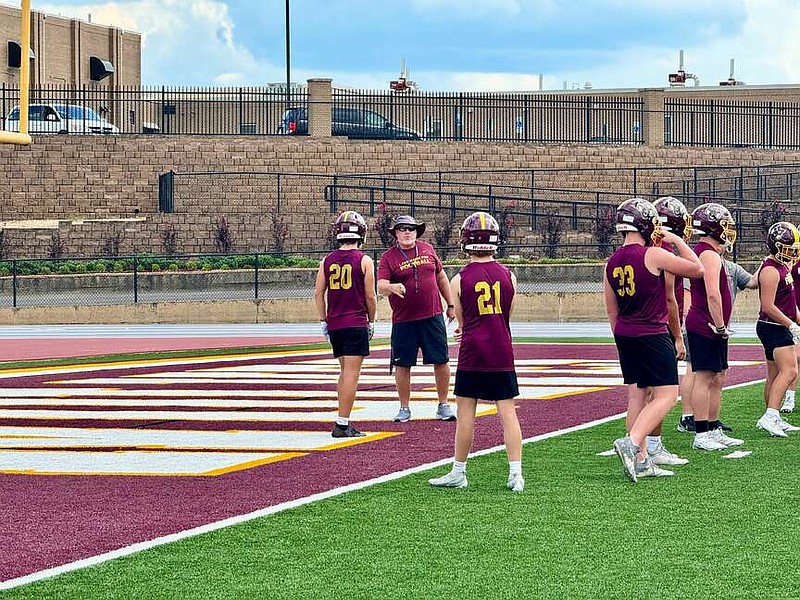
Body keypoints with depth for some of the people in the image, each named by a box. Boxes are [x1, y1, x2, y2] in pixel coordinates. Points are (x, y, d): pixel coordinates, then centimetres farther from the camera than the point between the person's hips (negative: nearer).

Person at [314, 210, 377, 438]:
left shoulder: (327, 261, 6)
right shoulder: (364, 261, -6)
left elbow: (318, 293, 7)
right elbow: (370, 295, -4)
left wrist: (324, 321, 15)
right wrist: (371, 321, 9)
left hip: (334, 324, 5)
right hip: (356, 324, -5)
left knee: (345, 371, 17)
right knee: (351, 373, -5)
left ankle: (343, 419, 16)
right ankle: (342, 424, -10)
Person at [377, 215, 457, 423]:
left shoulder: (427, 249, 9)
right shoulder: (388, 258, -2)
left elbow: (441, 277, 18)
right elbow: (381, 287, -13)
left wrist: (450, 305, 18)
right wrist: (392, 287, -36)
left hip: (432, 317, 2)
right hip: (403, 320, -2)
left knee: (441, 361, 3)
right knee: (402, 365, 2)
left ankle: (443, 405, 15)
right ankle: (405, 408, 16)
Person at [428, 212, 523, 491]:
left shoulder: (459, 280, -6)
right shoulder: (508, 276, 1)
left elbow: (462, 322, 6)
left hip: (472, 353, -2)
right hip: (502, 353, 2)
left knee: (466, 412, 6)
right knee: (507, 412, 2)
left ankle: (458, 472, 13)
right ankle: (516, 473, -2)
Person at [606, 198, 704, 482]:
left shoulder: (612, 262, 6)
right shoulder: (653, 255, -15)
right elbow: (697, 269, -7)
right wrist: (677, 241, 4)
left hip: (625, 334, 8)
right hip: (652, 334, -7)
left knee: (637, 394, 11)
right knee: (666, 395, -4)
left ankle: (641, 460, 11)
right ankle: (631, 442, -20)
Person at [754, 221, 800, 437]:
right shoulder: (771, 270, -17)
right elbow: (768, 307, -21)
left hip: (780, 328, 10)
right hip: (773, 328, -10)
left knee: (775, 375, 13)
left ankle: (773, 420, 19)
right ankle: (770, 417, -28)